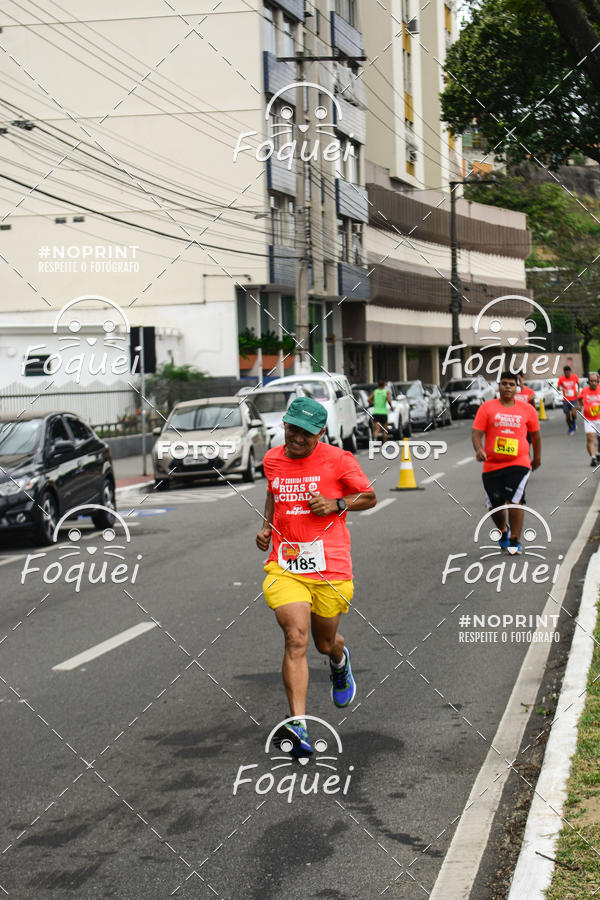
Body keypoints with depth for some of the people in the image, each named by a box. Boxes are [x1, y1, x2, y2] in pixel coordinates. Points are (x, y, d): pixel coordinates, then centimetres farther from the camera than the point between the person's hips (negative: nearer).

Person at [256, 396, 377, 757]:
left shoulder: (338, 459, -5)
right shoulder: (272, 460, 7)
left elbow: (370, 497, 5)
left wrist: (336, 504, -12)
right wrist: (266, 526, 12)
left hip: (330, 566, -1)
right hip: (284, 565, 2)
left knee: (325, 643, 14)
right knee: (296, 640, -17)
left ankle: (340, 660, 55)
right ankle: (299, 726, -21)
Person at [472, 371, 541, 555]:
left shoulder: (527, 409, 6)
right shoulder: (487, 407, 2)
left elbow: (535, 434, 19)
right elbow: (476, 433, -4)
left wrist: (537, 458, 25)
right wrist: (478, 450, -23)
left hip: (518, 464, -1)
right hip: (492, 465, 1)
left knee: (515, 500, -16)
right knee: (494, 505, 6)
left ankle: (515, 541, -6)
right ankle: (503, 530, 38)